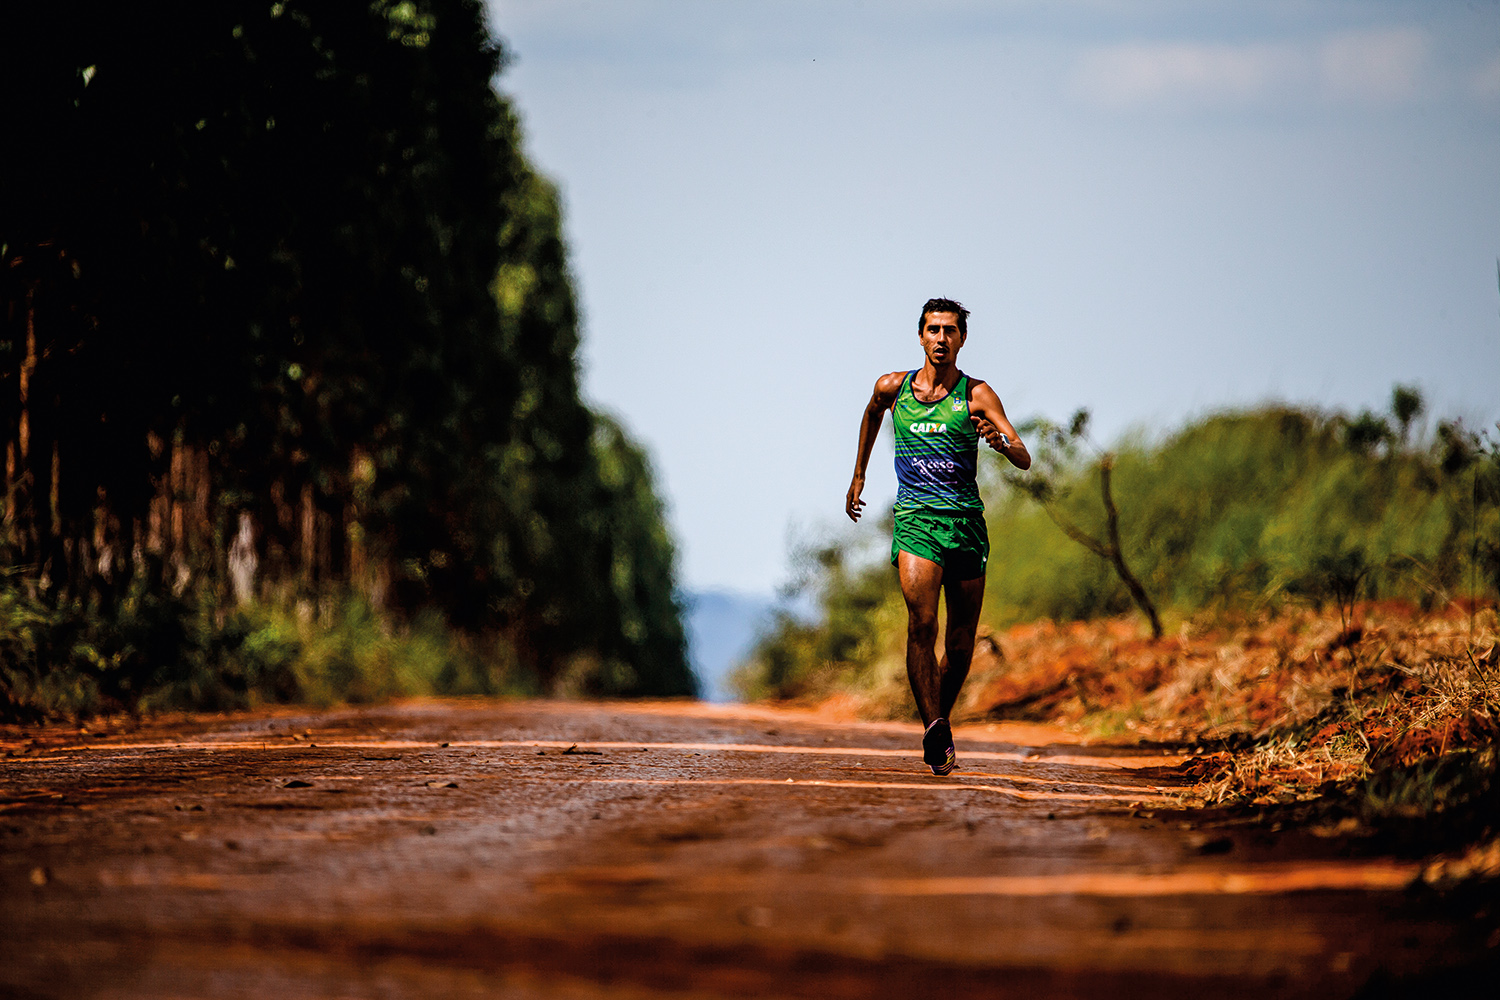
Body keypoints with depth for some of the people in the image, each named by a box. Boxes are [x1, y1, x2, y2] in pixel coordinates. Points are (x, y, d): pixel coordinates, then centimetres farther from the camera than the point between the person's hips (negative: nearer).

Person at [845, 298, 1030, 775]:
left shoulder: (977, 395, 0)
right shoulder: (892, 387, 6)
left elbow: (1024, 460, -8)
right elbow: (871, 416, 31)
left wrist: (1002, 442, -30)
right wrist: (858, 476, 36)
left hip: (967, 521, 1)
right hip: (916, 520, -1)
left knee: (960, 643, 5)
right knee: (922, 624, -21)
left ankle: (939, 722, 28)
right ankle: (935, 732, -28)